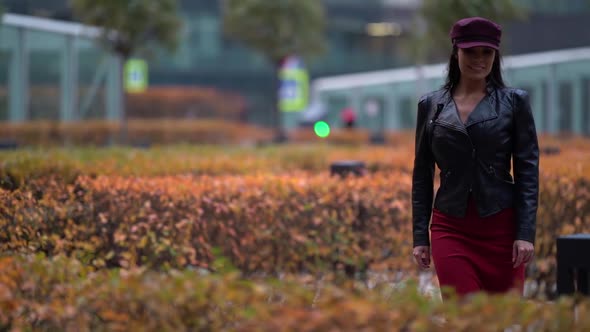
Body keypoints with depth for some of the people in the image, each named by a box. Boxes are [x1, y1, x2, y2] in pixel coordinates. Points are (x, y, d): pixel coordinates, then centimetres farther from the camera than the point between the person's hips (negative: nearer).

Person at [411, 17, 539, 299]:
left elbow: (528, 171, -1)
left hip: (501, 226, 0)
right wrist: (419, 236, 5)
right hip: (451, 229, 1)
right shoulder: (431, 105, 7)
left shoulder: (514, 102, 2)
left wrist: (526, 233, -9)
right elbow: (422, 176, 10)